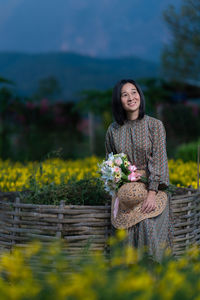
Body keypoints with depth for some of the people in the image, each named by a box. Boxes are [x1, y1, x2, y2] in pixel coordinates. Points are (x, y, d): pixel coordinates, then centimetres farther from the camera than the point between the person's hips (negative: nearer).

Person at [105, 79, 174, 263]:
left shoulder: (155, 125, -1)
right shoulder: (113, 130, 7)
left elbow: (158, 159, -8)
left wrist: (152, 193, -17)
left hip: (151, 192, -2)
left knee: (149, 232, -15)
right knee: (126, 240, -5)